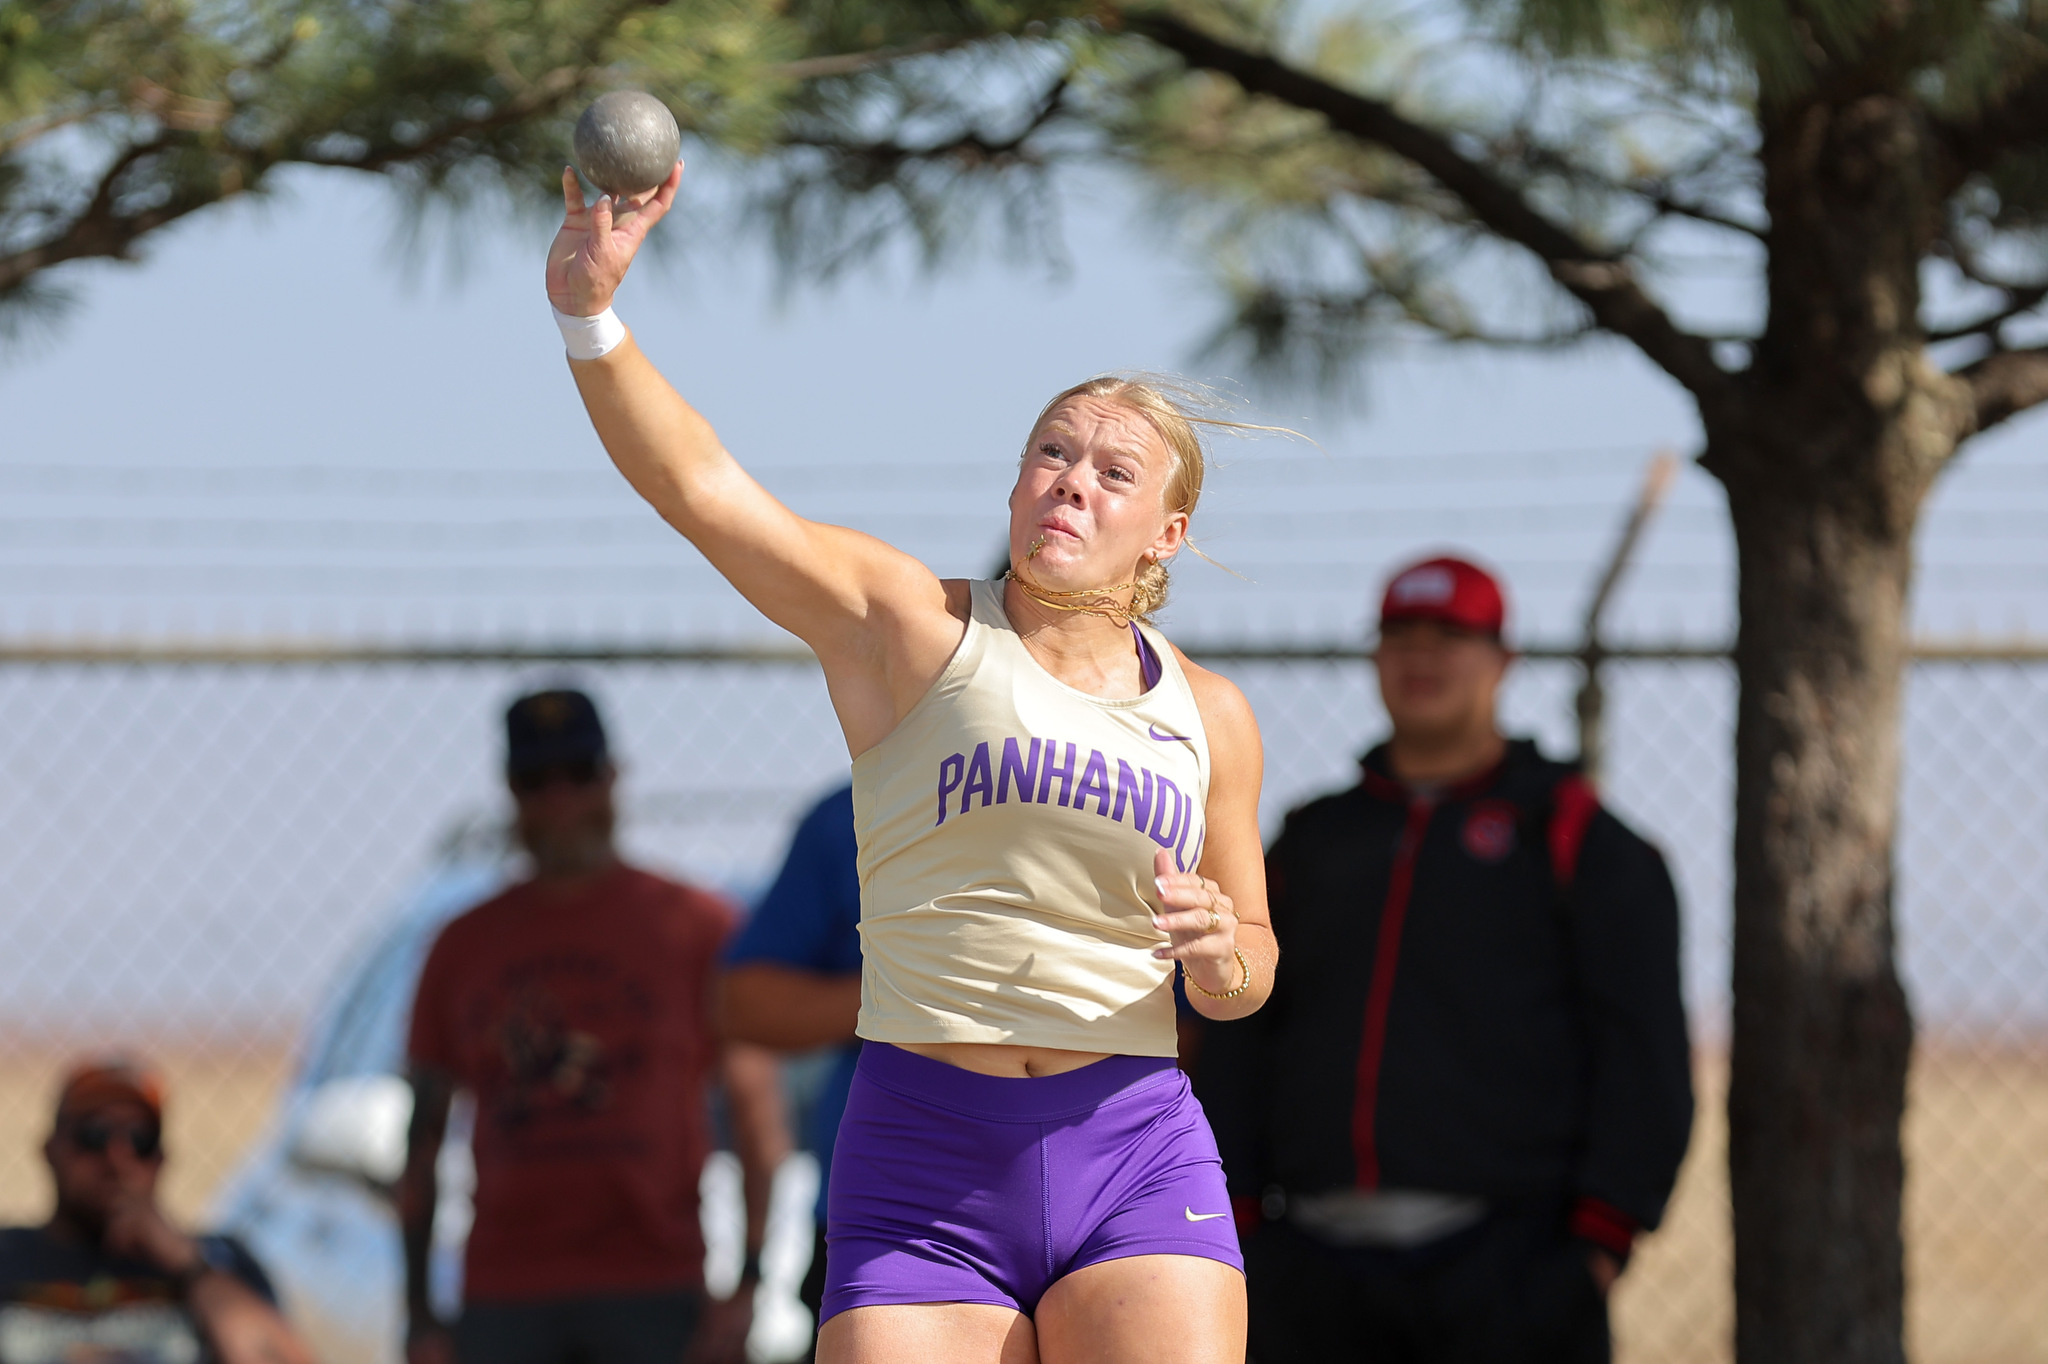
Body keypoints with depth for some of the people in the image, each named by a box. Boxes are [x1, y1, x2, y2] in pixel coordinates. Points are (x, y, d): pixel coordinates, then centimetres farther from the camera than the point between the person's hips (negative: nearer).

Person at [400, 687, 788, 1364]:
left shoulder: (697, 927, 4)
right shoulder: (464, 946, 14)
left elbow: (756, 1109, 0)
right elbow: (425, 1135, 15)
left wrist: (747, 1283, -9)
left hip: (653, 1289, -3)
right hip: (501, 1298, 3)